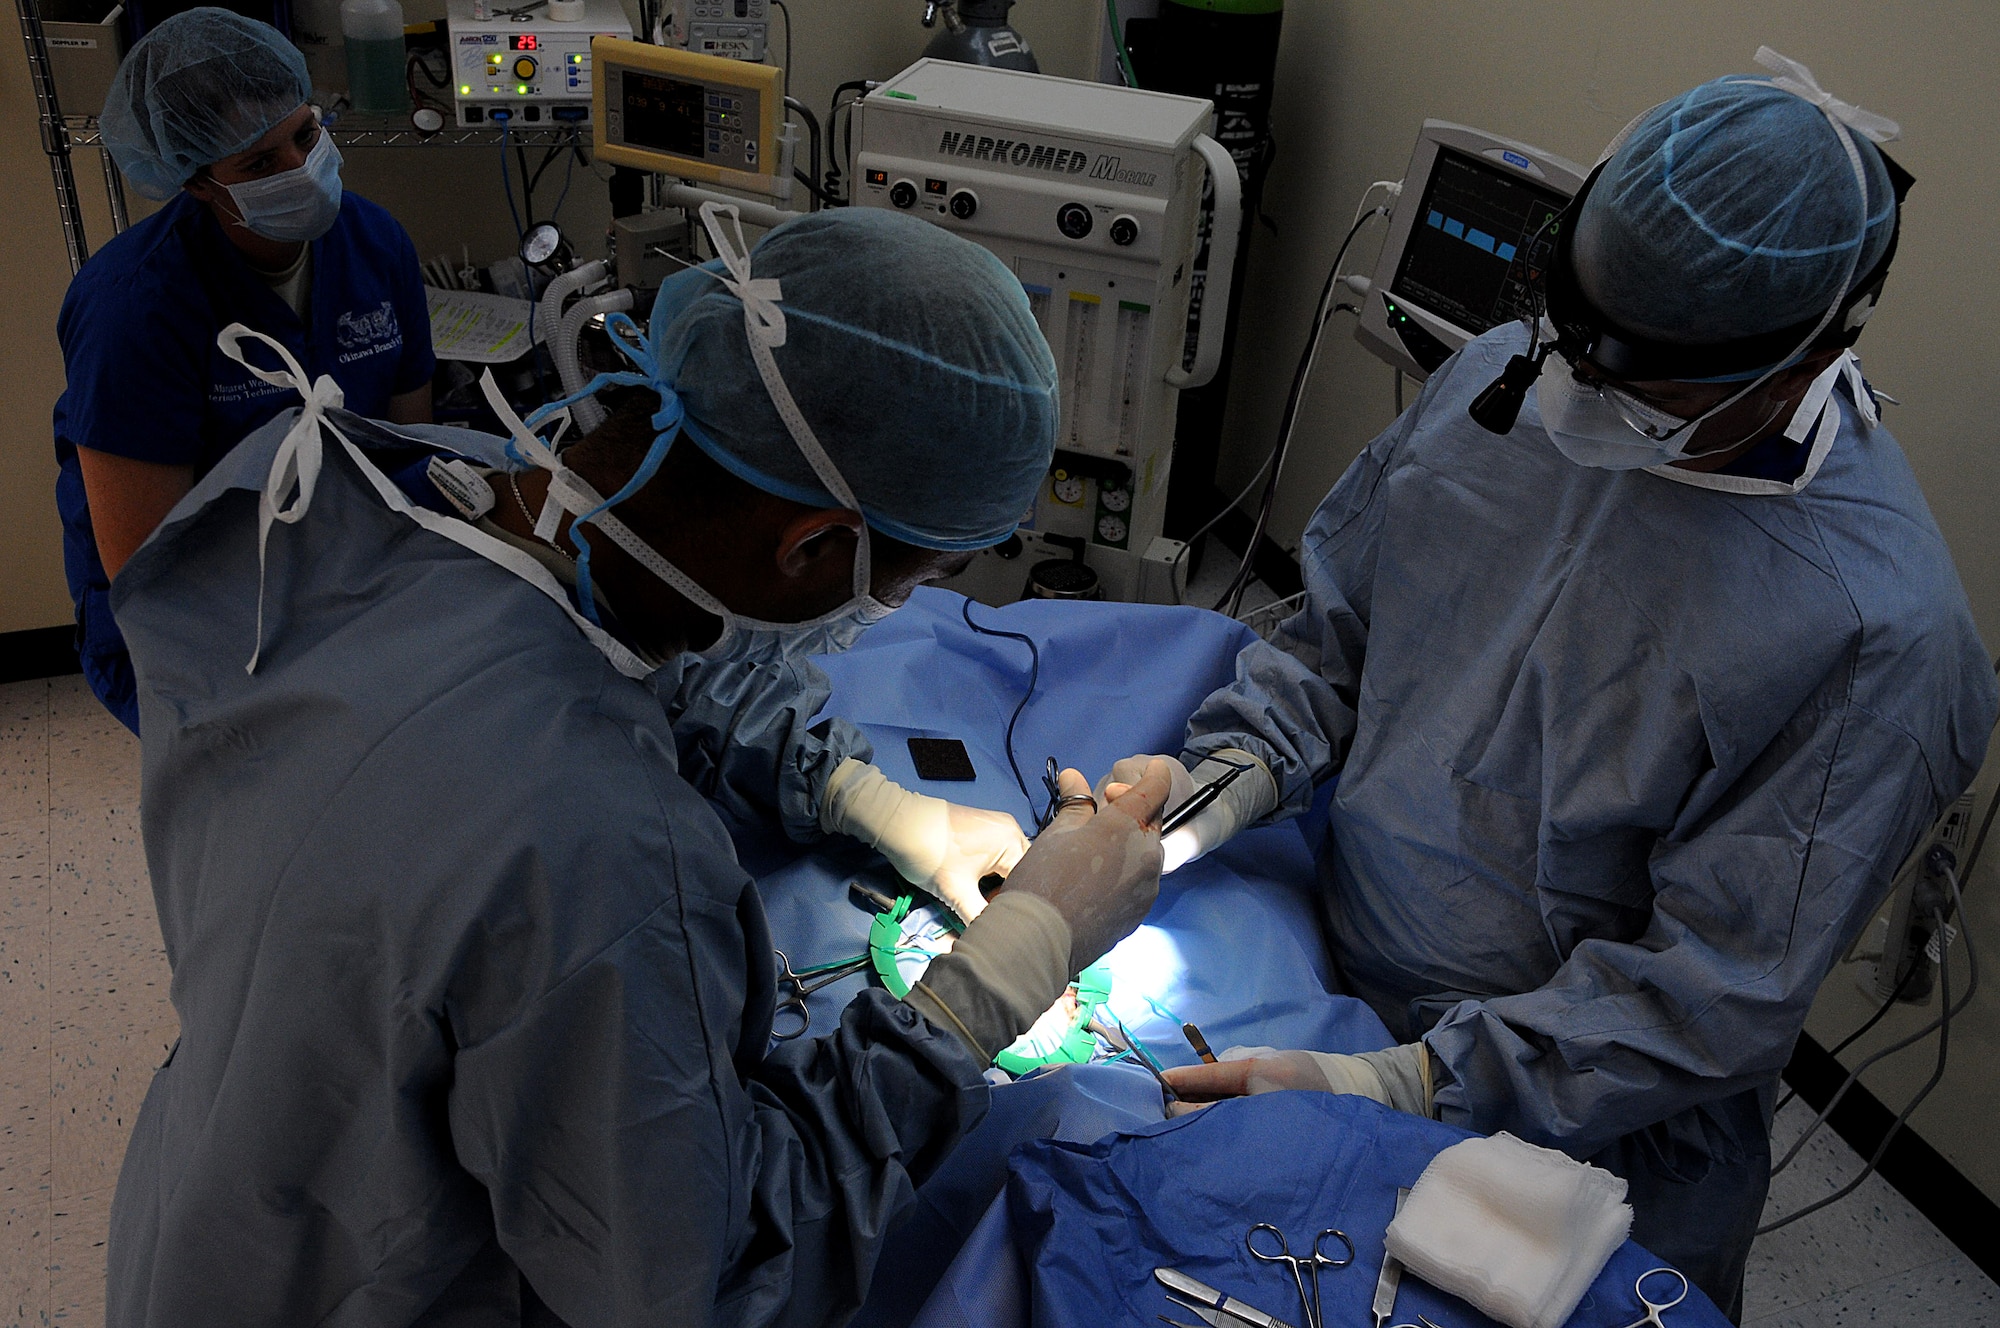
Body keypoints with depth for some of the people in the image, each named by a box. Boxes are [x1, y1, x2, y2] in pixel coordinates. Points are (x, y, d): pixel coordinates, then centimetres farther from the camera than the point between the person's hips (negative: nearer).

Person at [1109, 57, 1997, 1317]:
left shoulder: (1880, 634, -24)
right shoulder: (1503, 378, -7)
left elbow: (1716, 996, -22)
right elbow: (1338, 625, 4)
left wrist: (1398, 1089, -29)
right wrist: (1226, 783, -13)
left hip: (1586, 1130, -4)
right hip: (1329, 980, 5)